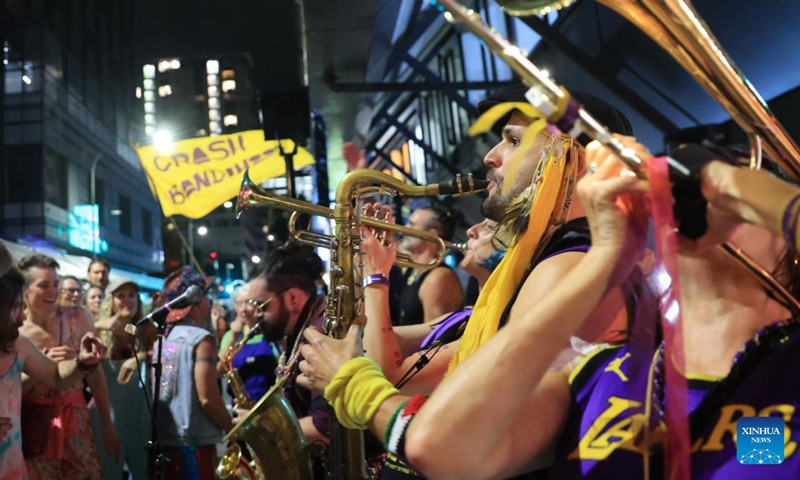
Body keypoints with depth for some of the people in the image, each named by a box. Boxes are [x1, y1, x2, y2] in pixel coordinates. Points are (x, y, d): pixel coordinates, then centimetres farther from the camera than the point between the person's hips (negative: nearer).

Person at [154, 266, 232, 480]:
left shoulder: (161, 339, 9)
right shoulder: (201, 339, -13)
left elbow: (159, 392, 14)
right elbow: (207, 399, -18)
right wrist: (233, 429, -4)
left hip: (164, 440, 8)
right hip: (194, 442, -8)